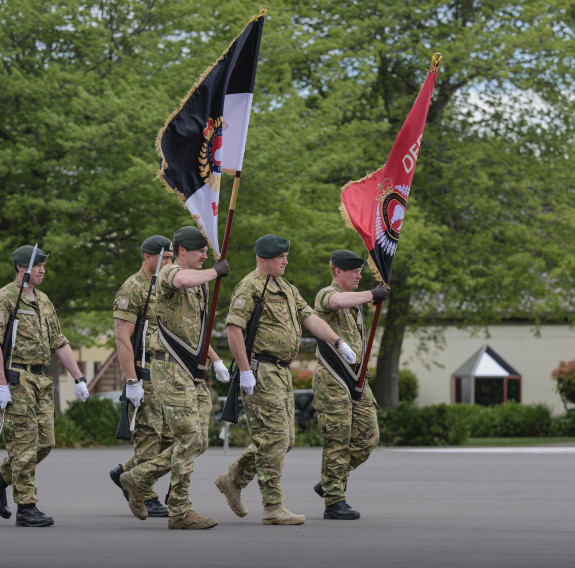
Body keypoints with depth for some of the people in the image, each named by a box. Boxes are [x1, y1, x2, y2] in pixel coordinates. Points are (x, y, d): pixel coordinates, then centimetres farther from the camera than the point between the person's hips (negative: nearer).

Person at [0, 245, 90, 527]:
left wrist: (79, 379, 12)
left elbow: (59, 344, 19)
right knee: (24, 443, -8)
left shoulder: (43, 301, 18)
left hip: (40, 379, 8)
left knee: (44, 442, 5)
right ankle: (26, 508, -5)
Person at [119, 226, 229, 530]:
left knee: (197, 442, 6)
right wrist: (216, 271, -23)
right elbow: (182, 281, -38)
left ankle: (139, 478, 18)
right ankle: (180, 511, -4)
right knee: (189, 439, -10)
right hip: (171, 371, -9)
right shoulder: (169, 273, -10)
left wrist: (217, 361, 24)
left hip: (193, 374, 9)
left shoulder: (199, 284, 19)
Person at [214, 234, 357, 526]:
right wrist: (245, 371, -20)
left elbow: (310, 318, 15)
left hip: (282, 372, 9)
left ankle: (233, 480, 25)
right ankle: (273, 508, -7)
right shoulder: (250, 287, -10)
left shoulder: (287, 289, 19)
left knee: (284, 439, 12)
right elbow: (233, 329, -17)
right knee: (273, 439, -10)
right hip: (261, 372, -9)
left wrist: (339, 342, 2)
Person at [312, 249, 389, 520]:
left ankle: (328, 484, 19)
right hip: (332, 379, -8)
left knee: (368, 438, 4)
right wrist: (372, 294, -29)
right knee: (337, 442, -7)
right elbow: (337, 302, -35)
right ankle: (334, 503, -2)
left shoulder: (355, 302, 21)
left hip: (356, 379, 8)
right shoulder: (326, 294, -8)